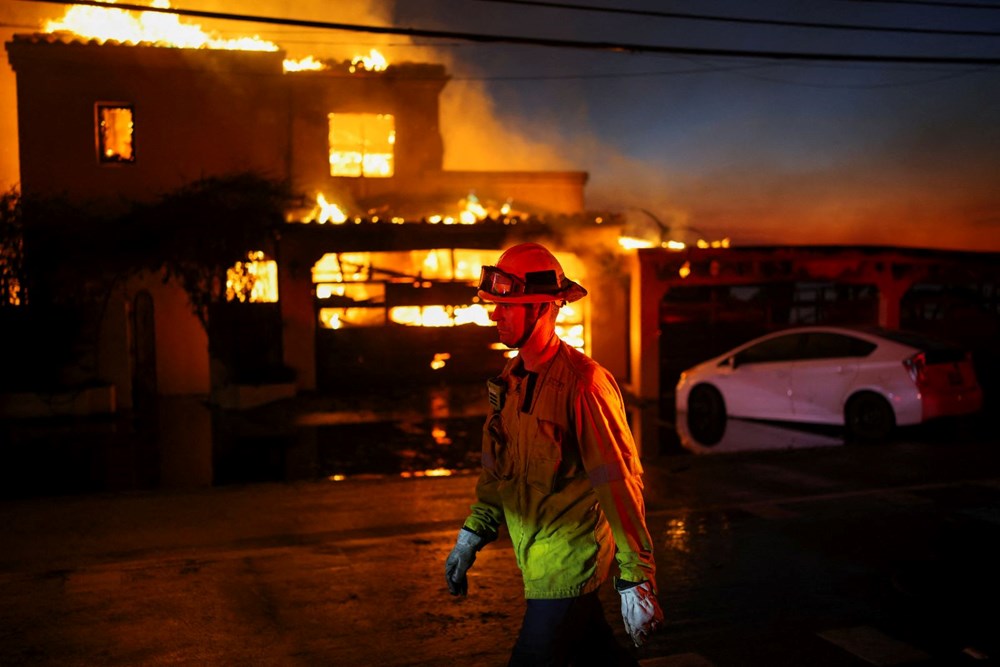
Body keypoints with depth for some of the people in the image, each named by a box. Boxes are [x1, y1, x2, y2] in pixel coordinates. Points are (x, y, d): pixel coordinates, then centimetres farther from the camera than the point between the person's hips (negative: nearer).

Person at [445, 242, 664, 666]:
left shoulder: (582, 383, -22)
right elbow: (497, 467, 14)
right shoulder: (511, 379, 4)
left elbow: (620, 484, -22)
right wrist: (471, 536, 12)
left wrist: (636, 579, -21)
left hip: (569, 563, -8)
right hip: (537, 561, 8)